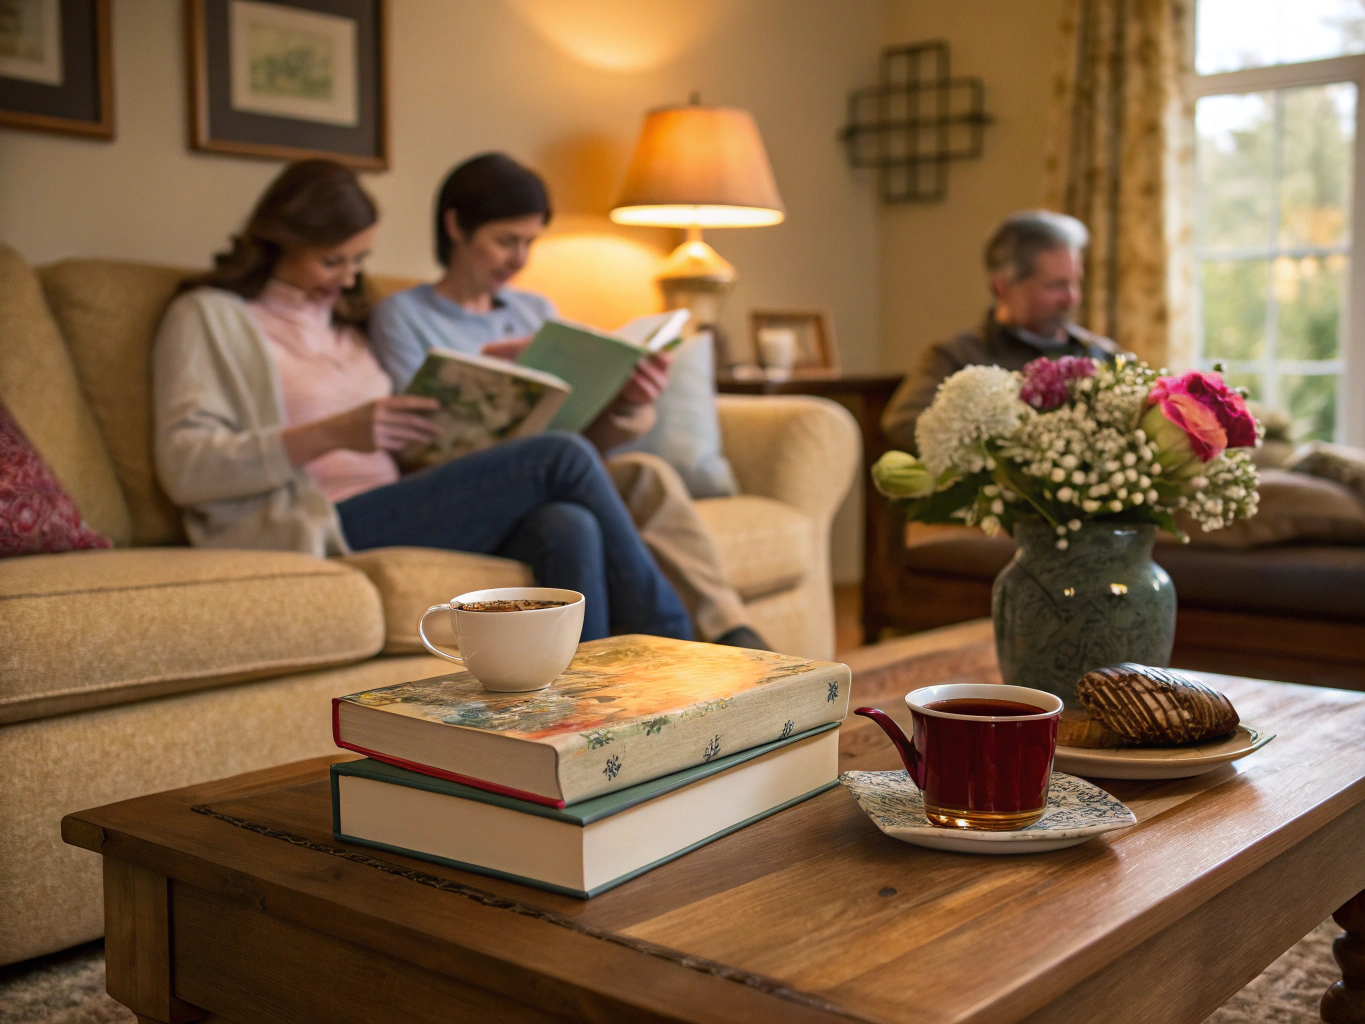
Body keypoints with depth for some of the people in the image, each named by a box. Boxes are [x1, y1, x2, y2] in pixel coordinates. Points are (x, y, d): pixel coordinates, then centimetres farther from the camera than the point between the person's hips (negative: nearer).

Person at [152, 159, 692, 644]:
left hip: (386, 515, 7)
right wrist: (331, 434, -18)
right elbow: (183, 468, -7)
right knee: (563, 459, -20)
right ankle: (677, 650, -9)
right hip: (316, 531, -7)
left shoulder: (343, 323, 28)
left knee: (569, 529, -27)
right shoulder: (209, 316, 7)